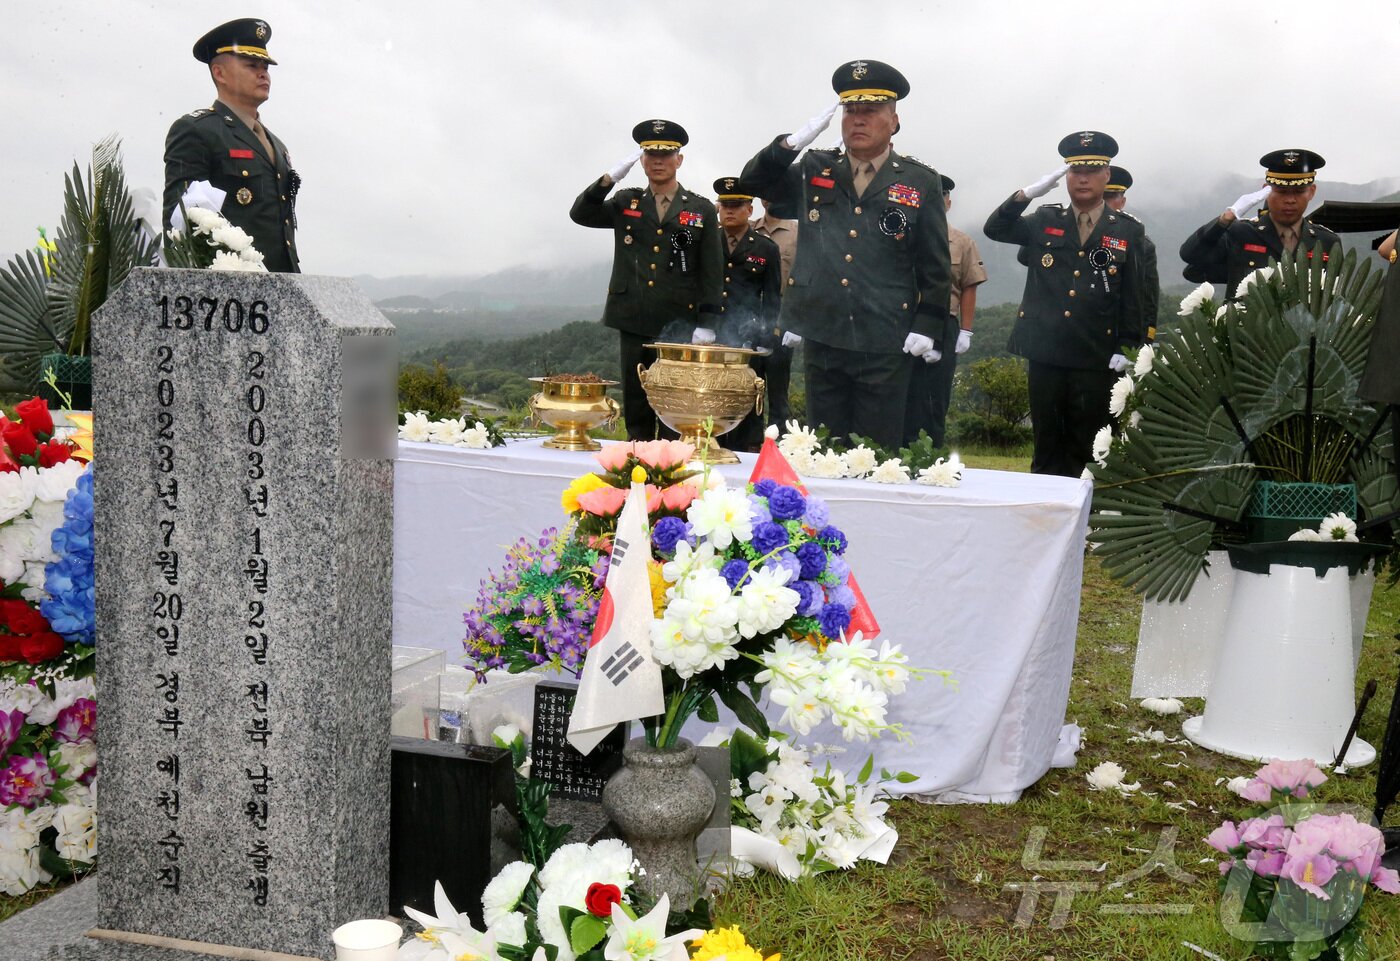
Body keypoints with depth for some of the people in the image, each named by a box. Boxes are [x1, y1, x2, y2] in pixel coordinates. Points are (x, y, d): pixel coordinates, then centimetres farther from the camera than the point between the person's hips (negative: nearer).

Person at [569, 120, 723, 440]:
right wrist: (612, 176, -12)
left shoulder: (702, 209, 6)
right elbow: (580, 214, 0)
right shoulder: (626, 203, 13)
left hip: (679, 325, -2)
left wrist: (707, 325, -6)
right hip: (633, 320, 2)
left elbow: (712, 272, 2)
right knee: (636, 406, 7)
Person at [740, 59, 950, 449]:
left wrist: (926, 324, -4)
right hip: (821, 342, 3)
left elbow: (935, 265, 3)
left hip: (884, 347, -2)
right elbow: (755, 182, 10)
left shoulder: (920, 182, 4)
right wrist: (793, 142, -3)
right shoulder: (814, 171, 12)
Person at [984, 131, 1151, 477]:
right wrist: (1030, 192, -13)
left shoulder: (1128, 232, 6)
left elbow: (1134, 297, 3)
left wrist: (1125, 349, -4)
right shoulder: (1044, 221, 10)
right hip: (1046, 354, 1)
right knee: (1046, 446, 8)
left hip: (1096, 359, -1)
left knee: (1085, 452, 3)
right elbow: (994, 228, -1)